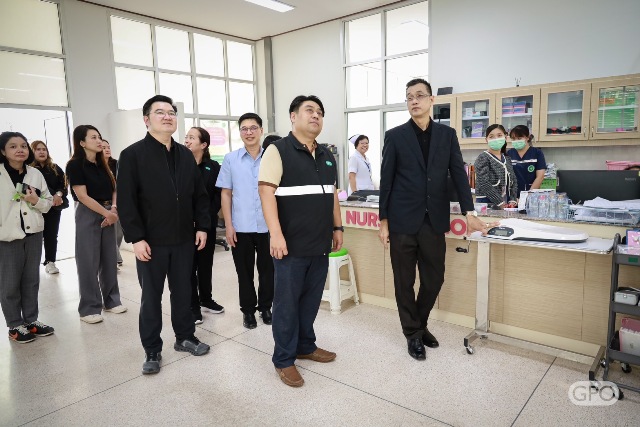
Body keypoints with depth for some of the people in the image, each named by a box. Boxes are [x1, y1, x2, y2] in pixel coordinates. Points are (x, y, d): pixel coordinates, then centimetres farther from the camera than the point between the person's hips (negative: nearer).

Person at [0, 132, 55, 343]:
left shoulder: (35, 174, 4)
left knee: (32, 280, 13)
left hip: (33, 233, 4)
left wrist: (36, 200, -11)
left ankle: (31, 320, 25)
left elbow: (49, 202, 8)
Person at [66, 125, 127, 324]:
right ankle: (89, 308, 10)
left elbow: (114, 189, 8)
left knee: (109, 259, 10)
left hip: (108, 214, 6)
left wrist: (114, 209, -9)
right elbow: (82, 196, -13)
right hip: (88, 215, -6)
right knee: (89, 262, -1)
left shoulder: (102, 164, 11)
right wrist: (106, 213, -13)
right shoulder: (75, 165, -7)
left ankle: (111, 300, 22)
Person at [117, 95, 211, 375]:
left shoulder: (186, 154, 9)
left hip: (184, 238, 4)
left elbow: (199, 194, 10)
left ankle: (185, 337, 31)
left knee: (182, 291, 15)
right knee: (151, 297, 8)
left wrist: (202, 226, 3)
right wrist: (136, 237, -15)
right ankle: (152, 350, 22)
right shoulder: (132, 155, -6)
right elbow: (126, 201, -10)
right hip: (151, 241, -4)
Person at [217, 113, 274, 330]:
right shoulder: (230, 159, 2)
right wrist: (228, 225, -3)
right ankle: (248, 310, 27)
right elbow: (226, 194, 3)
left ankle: (265, 307, 30)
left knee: (267, 270, 11)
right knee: (245, 272, 11)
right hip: (241, 227, 0)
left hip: (268, 226, 0)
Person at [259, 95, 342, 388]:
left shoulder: (327, 156, 15)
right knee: (287, 302, 5)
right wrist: (275, 233, -22)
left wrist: (337, 227, 17)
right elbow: (266, 191, -14)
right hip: (291, 244, -6)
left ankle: (305, 346, 34)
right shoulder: (278, 150, -6)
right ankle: (284, 359, 19)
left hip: (320, 244, 6)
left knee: (311, 299, 16)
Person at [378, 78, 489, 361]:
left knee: (434, 279, 10)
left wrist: (469, 213, -5)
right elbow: (386, 180, -1)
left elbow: (458, 174, 5)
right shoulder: (395, 136, 0)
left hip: (434, 221, 3)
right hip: (403, 221, -2)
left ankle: (419, 323, 35)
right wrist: (383, 221, -3)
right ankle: (413, 333, 26)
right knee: (404, 282, 7)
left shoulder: (447, 134, 7)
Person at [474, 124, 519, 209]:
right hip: (486, 203, -6)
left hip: (506, 204, 6)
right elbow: (484, 184, -16)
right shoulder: (483, 158, -7)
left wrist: (513, 200, -2)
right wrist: (500, 202, -18)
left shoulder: (507, 159, 13)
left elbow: (513, 181, 13)